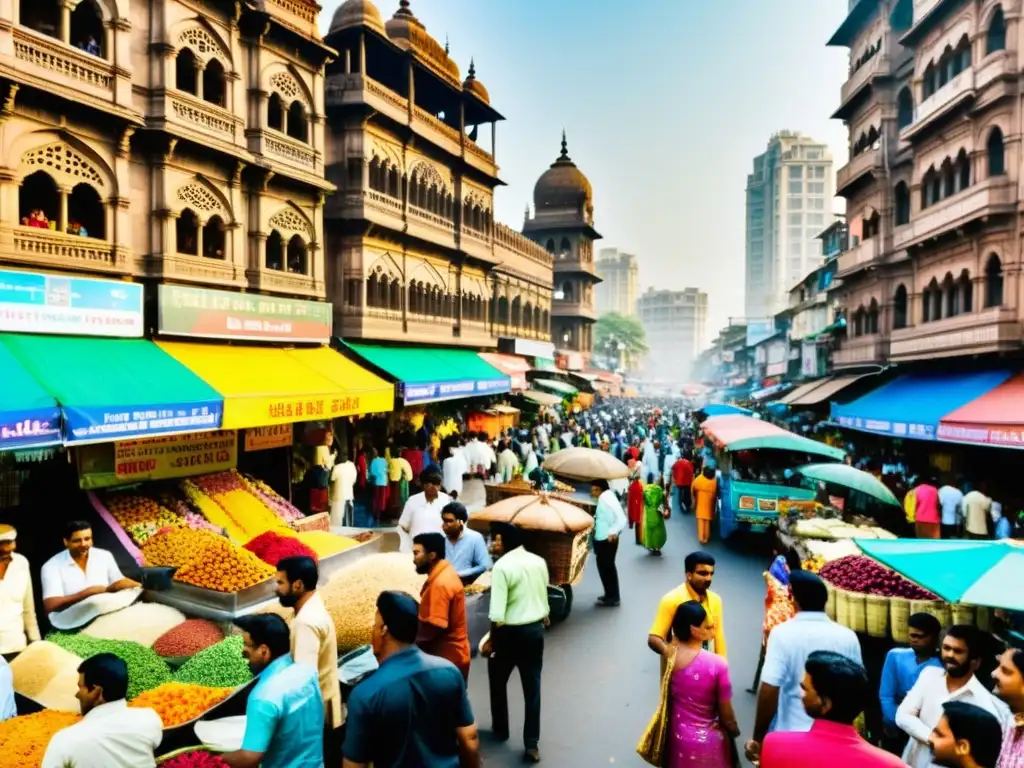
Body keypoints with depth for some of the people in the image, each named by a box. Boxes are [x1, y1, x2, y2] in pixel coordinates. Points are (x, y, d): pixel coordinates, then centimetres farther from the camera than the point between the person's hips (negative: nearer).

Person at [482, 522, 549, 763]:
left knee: (498, 682, 19)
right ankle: (532, 743, 12)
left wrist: (491, 640, -8)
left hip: (510, 632, -5)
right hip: (535, 630, 5)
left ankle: (501, 730, 35)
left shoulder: (502, 566, -19)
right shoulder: (539, 562, 1)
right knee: (532, 687, 11)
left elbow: (498, 614, -21)